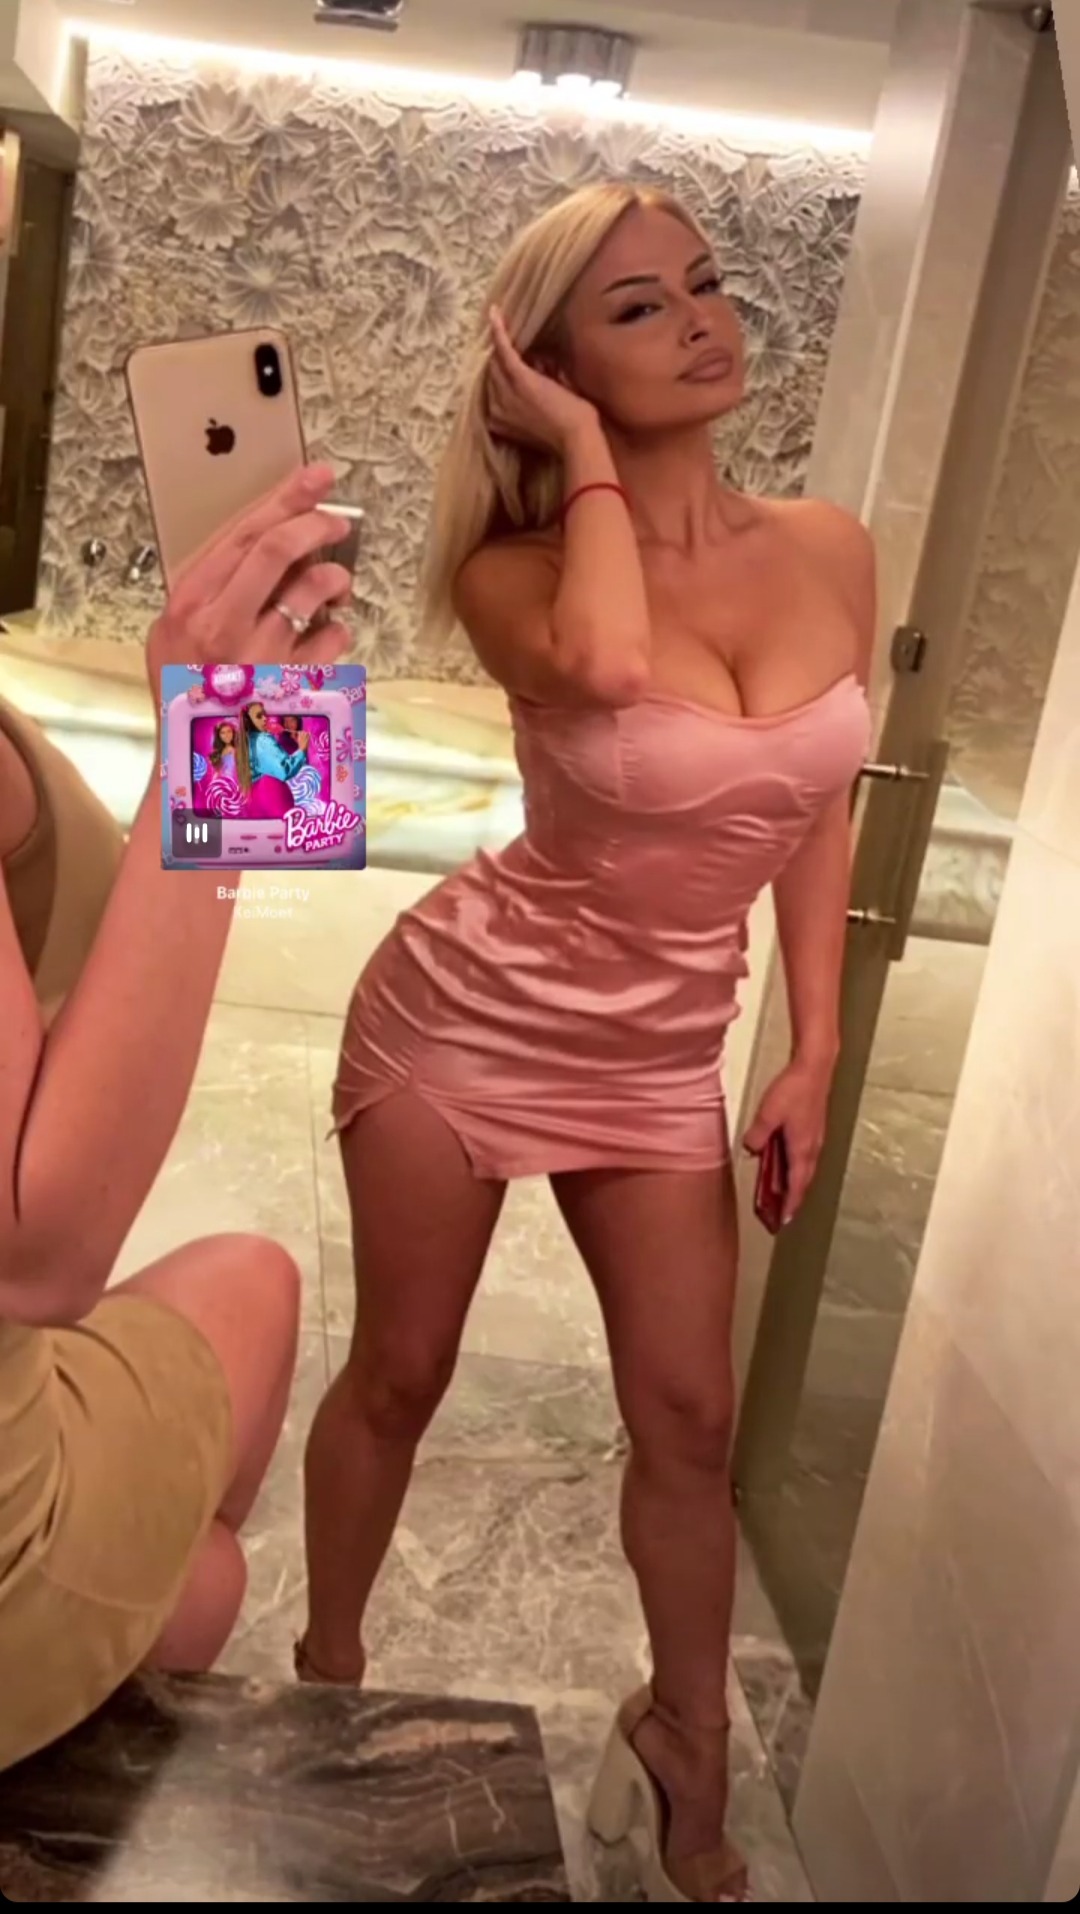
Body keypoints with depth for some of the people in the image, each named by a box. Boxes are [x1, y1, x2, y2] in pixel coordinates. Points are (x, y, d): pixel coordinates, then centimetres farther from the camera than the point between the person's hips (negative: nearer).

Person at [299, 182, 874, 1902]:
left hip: (660, 1060, 3)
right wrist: (587, 456, -20)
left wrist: (815, 1051, 3)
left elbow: (818, 804, 6)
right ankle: (329, 1676, 41)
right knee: (398, 1375, 13)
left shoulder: (828, 552, -2)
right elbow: (608, 668, -38)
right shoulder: (519, 572, -13)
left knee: (690, 1415, 7)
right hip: (466, 1011, -3)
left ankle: (689, 1752, 34)